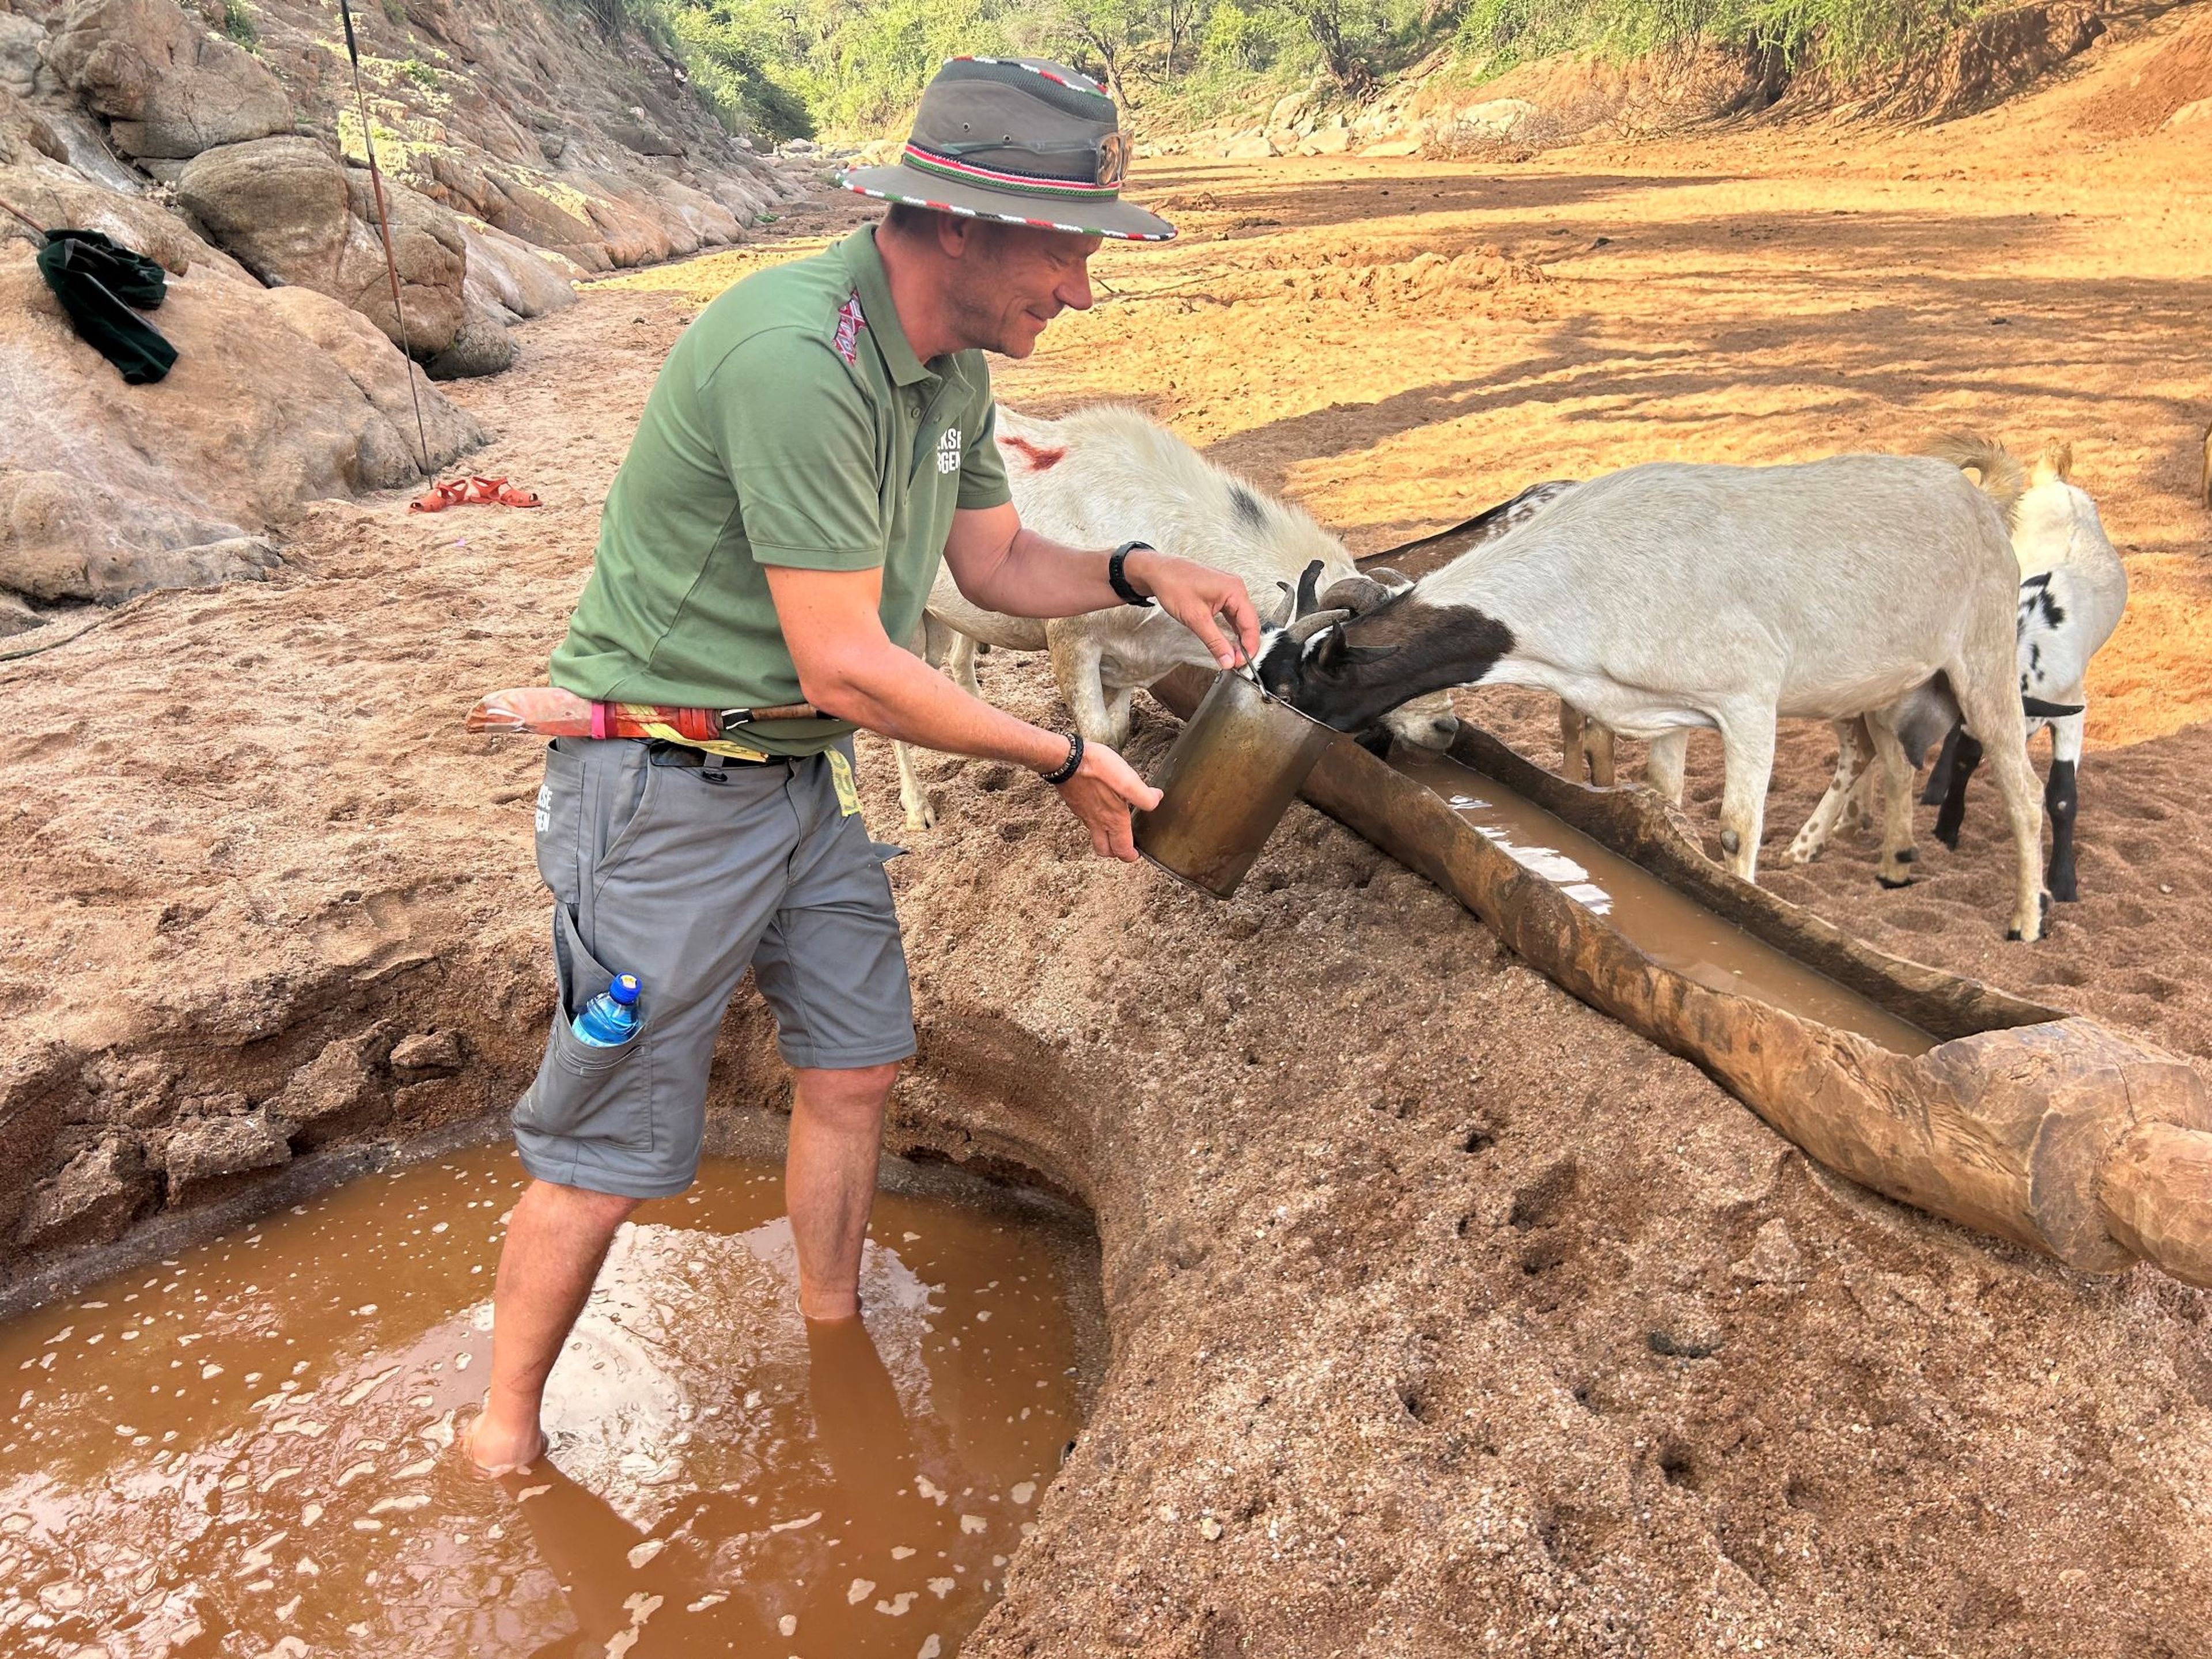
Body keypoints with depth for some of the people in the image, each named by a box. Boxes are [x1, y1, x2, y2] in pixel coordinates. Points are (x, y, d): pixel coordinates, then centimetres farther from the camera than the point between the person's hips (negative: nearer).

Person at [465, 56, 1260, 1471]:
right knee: (615, 1143, 3)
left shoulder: (951, 366, 2)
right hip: (666, 794, -9)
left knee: (857, 1065, 15)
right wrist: (1064, 760, -18)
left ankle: (832, 1349, 37)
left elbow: (998, 561, 15)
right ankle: (506, 1431, 26)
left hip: (801, 776, 9)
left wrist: (1140, 574, -3)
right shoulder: (795, 356, -28)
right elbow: (844, 666, -28)